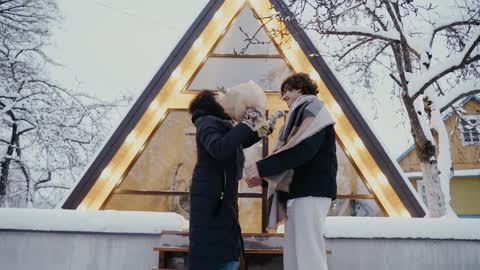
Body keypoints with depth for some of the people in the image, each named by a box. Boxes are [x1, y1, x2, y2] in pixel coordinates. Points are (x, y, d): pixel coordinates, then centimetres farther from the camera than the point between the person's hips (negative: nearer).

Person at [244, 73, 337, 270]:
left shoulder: (313, 108, -3)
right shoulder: (300, 114, 24)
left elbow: (304, 149, -18)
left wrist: (262, 167, -21)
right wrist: (263, 176, 7)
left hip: (311, 190, -9)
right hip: (298, 190, 9)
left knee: (308, 254, -10)